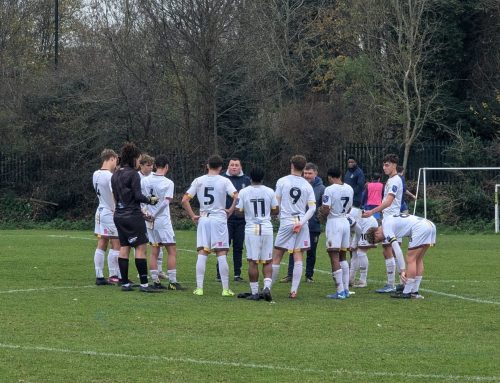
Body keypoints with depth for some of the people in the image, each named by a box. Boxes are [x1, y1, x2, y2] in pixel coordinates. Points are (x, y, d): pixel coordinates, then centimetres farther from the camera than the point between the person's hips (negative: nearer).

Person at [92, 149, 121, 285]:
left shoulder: (96, 175, 7)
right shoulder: (110, 176, -17)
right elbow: (115, 196, -19)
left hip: (100, 211, 8)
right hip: (111, 213, -8)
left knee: (101, 246, 7)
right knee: (116, 245, -1)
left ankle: (99, 276, 7)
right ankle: (114, 276, 0)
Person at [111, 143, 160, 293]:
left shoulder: (115, 175, 11)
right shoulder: (133, 174, -12)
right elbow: (138, 196, -16)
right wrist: (150, 199, 1)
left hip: (119, 215, 8)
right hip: (133, 216, -8)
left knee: (124, 248, 9)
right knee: (140, 248, -5)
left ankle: (125, 283, 9)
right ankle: (144, 284, -7)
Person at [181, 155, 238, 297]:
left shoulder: (199, 181, 4)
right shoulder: (224, 181, -3)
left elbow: (185, 200, -1)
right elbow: (236, 196, -16)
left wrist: (193, 216, 7)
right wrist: (231, 210, -1)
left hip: (203, 219, 2)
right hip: (219, 219, -2)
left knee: (202, 254, 4)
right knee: (221, 255, 0)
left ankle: (199, 288, -1)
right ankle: (225, 289, 0)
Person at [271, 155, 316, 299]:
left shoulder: (282, 181, -3)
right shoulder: (307, 185, 5)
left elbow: (276, 203, 0)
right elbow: (312, 208, -2)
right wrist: (301, 222, -6)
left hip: (286, 222, -2)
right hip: (301, 222, 3)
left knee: (277, 256, 5)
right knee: (298, 257, 4)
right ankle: (294, 290, 0)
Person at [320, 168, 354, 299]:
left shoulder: (329, 190, -15)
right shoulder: (349, 189, 6)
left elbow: (325, 211, -17)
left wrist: (322, 210, 4)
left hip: (334, 223, -7)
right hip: (345, 222, 7)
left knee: (334, 258, -4)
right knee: (342, 256, 17)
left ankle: (340, 291, -8)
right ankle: (346, 289, 17)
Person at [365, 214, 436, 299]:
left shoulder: (386, 229, -3)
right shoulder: (390, 223, 25)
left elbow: (397, 249, -11)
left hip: (420, 228, -10)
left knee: (411, 260, -3)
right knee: (418, 260, 15)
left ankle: (406, 293, -1)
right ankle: (414, 292, 17)